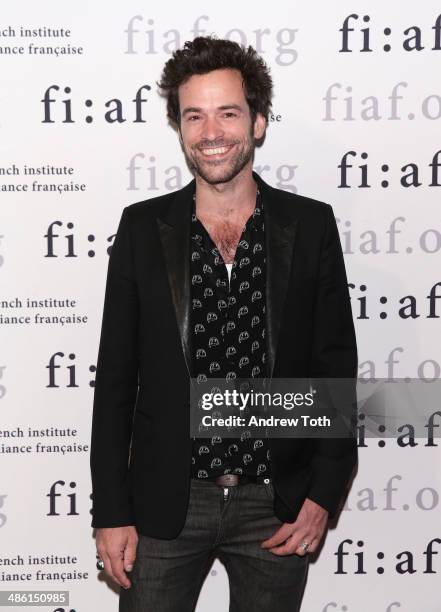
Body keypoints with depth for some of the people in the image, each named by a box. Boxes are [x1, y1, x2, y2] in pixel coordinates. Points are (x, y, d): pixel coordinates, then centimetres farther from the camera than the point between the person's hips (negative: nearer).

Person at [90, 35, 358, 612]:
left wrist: (323, 496, -4)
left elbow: (336, 368, 2)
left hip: (277, 506, 0)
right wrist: (111, 512, -2)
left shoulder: (311, 225, -1)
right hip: (166, 503, 0)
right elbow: (116, 377, 0)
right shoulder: (142, 227, -1)